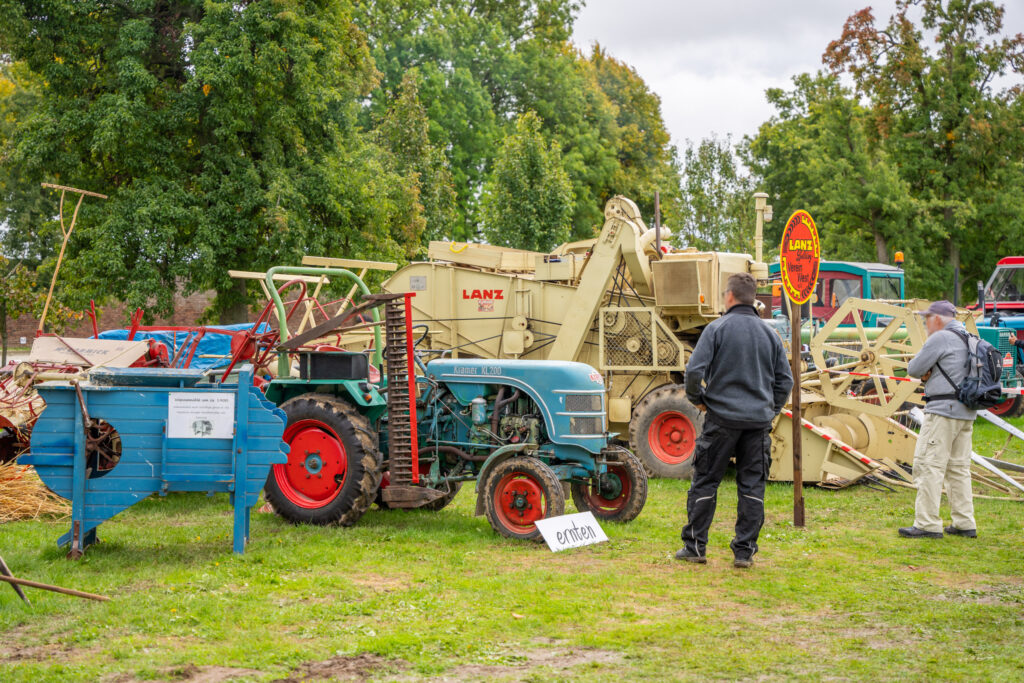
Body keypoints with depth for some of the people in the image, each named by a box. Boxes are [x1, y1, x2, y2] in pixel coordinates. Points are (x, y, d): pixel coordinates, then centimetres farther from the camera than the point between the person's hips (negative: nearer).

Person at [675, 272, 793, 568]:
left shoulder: (717, 328, -5)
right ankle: (744, 552, 6)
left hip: (722, 417, -3)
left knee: (705, 482, 6)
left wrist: (697, 398, 5)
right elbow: (785, 380, 10)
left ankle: (694, 546, 9)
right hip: (758, 421, 3)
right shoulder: (769, 333, 8)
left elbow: (694, 369, -12)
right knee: (752, 486, 6)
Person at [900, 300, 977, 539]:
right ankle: (965, 524, 13)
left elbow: (913, 369, -10)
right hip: (965, 412, 9)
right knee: (958, 468, 12)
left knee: (928, 466, -7)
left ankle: (928, 525, -9)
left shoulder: (940, 338, -12)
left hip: (943, 410, -9)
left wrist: (923, 372, 10)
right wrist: (930, 373, 5)